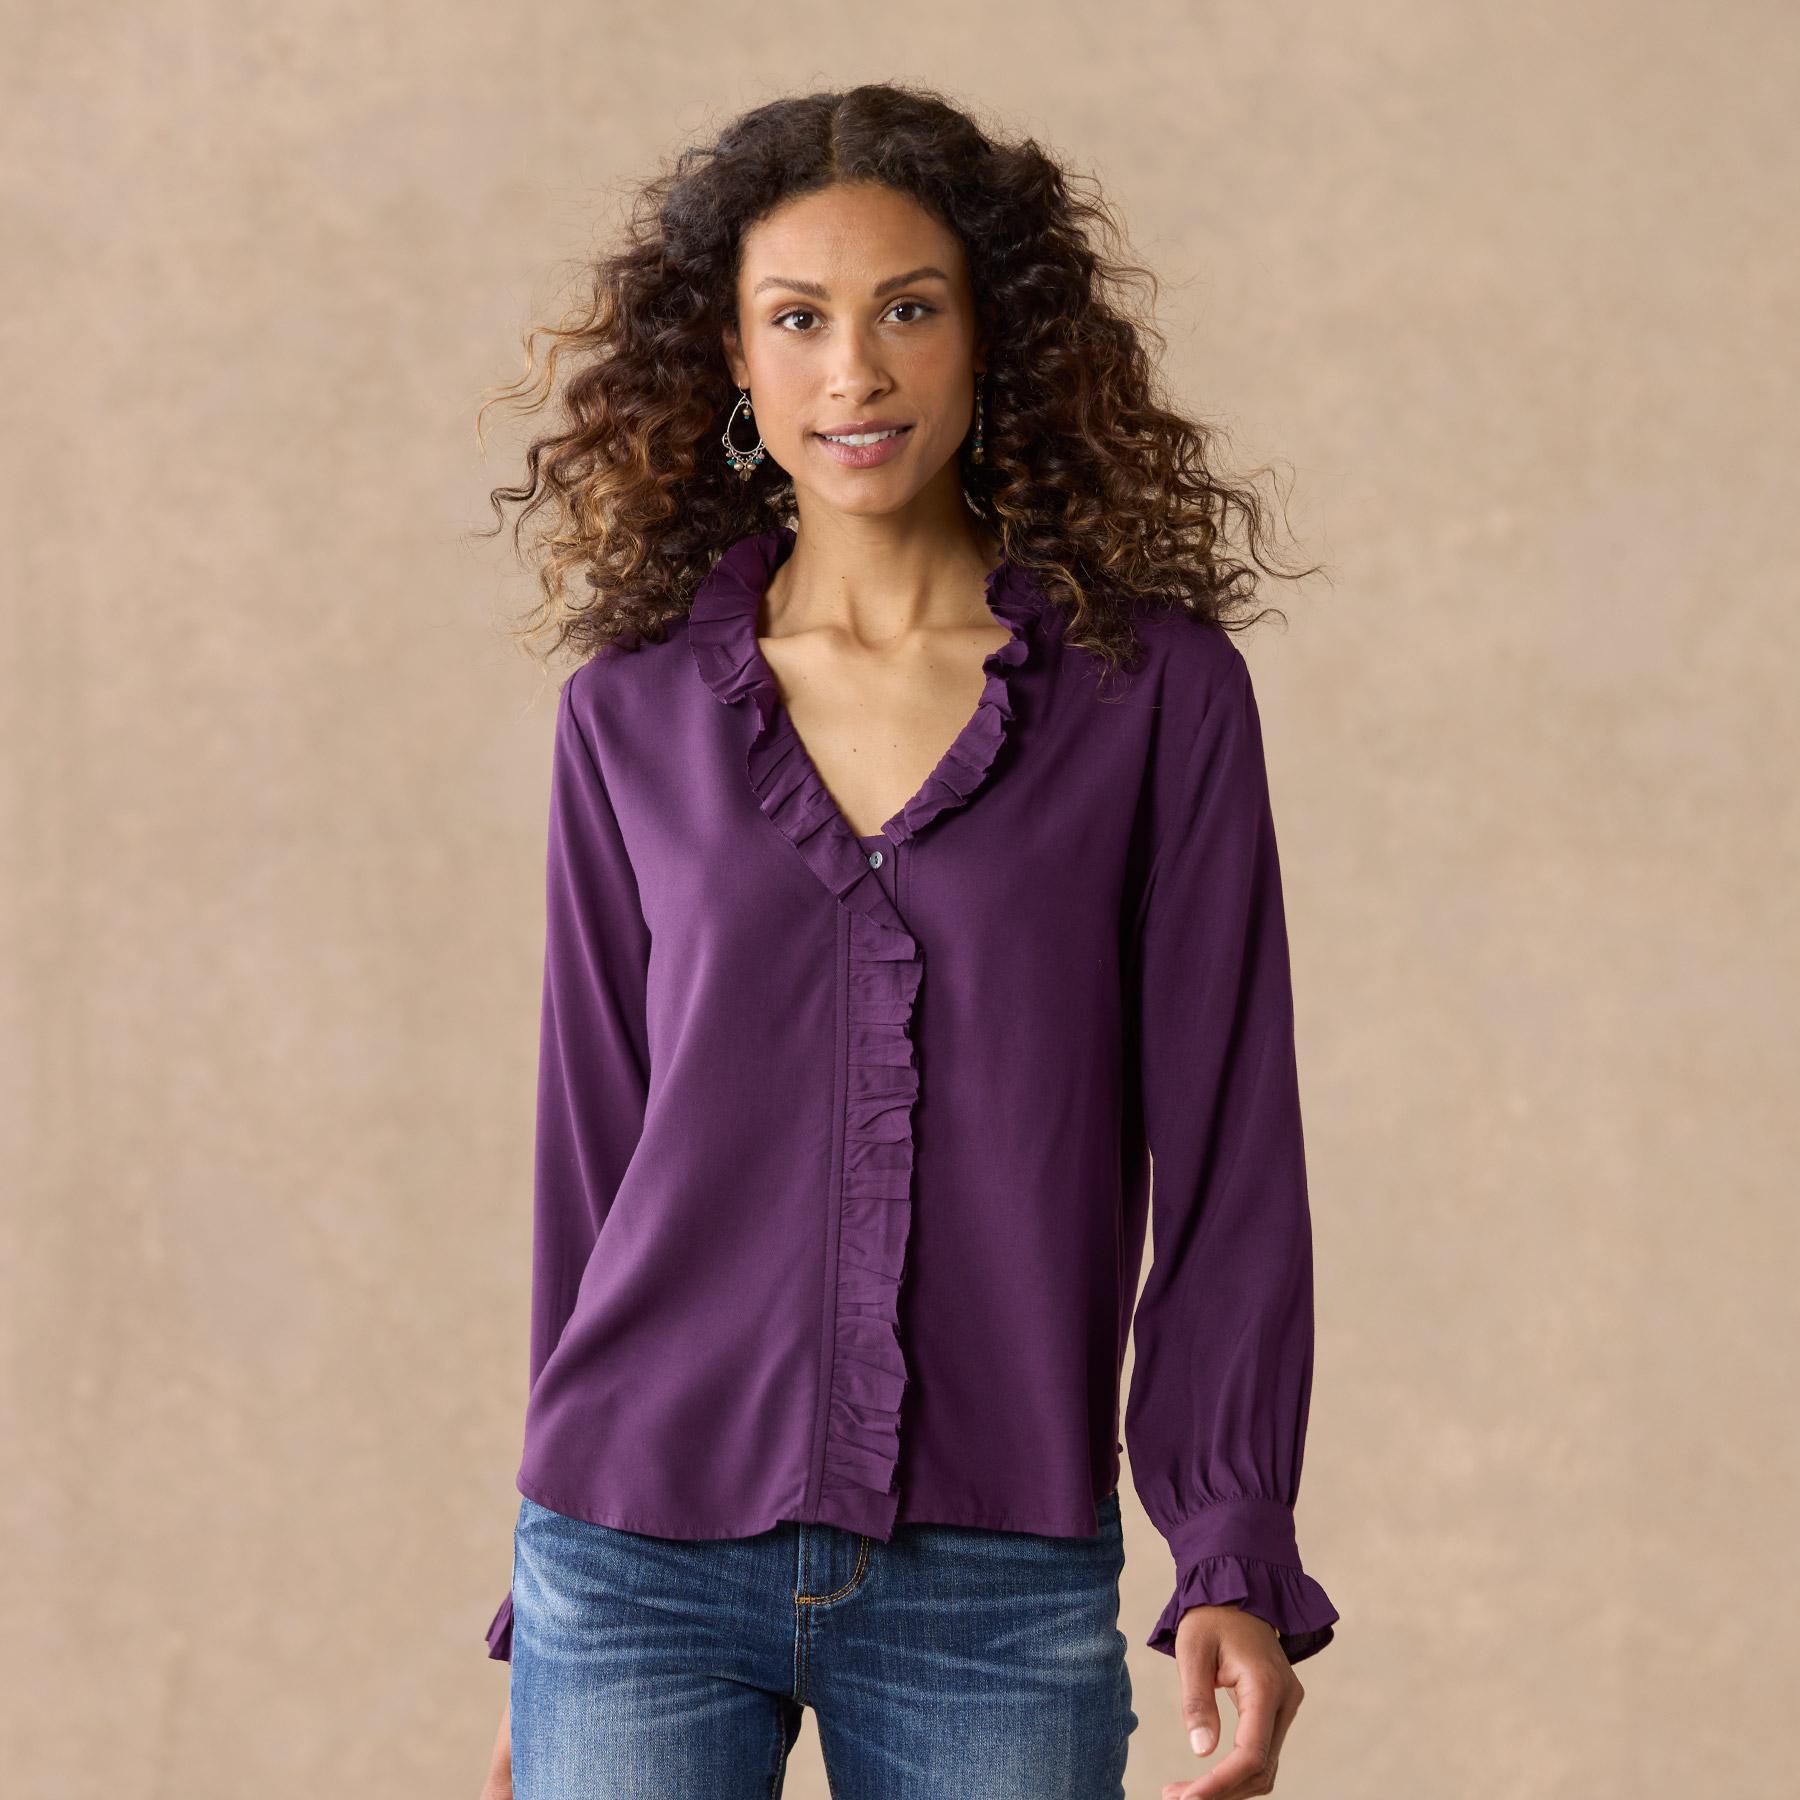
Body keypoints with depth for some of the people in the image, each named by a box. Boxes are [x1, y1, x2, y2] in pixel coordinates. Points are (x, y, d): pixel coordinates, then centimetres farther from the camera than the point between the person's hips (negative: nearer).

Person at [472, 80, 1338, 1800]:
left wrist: (1237, 1563, -7)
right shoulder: (637, 710, 6)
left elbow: (1226, 1153, 1)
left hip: (993, 1590, -1)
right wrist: (546, 1597, 12)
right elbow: (591, 1144, 11)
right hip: (644, 1571, 1)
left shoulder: (1158, 691, 1)